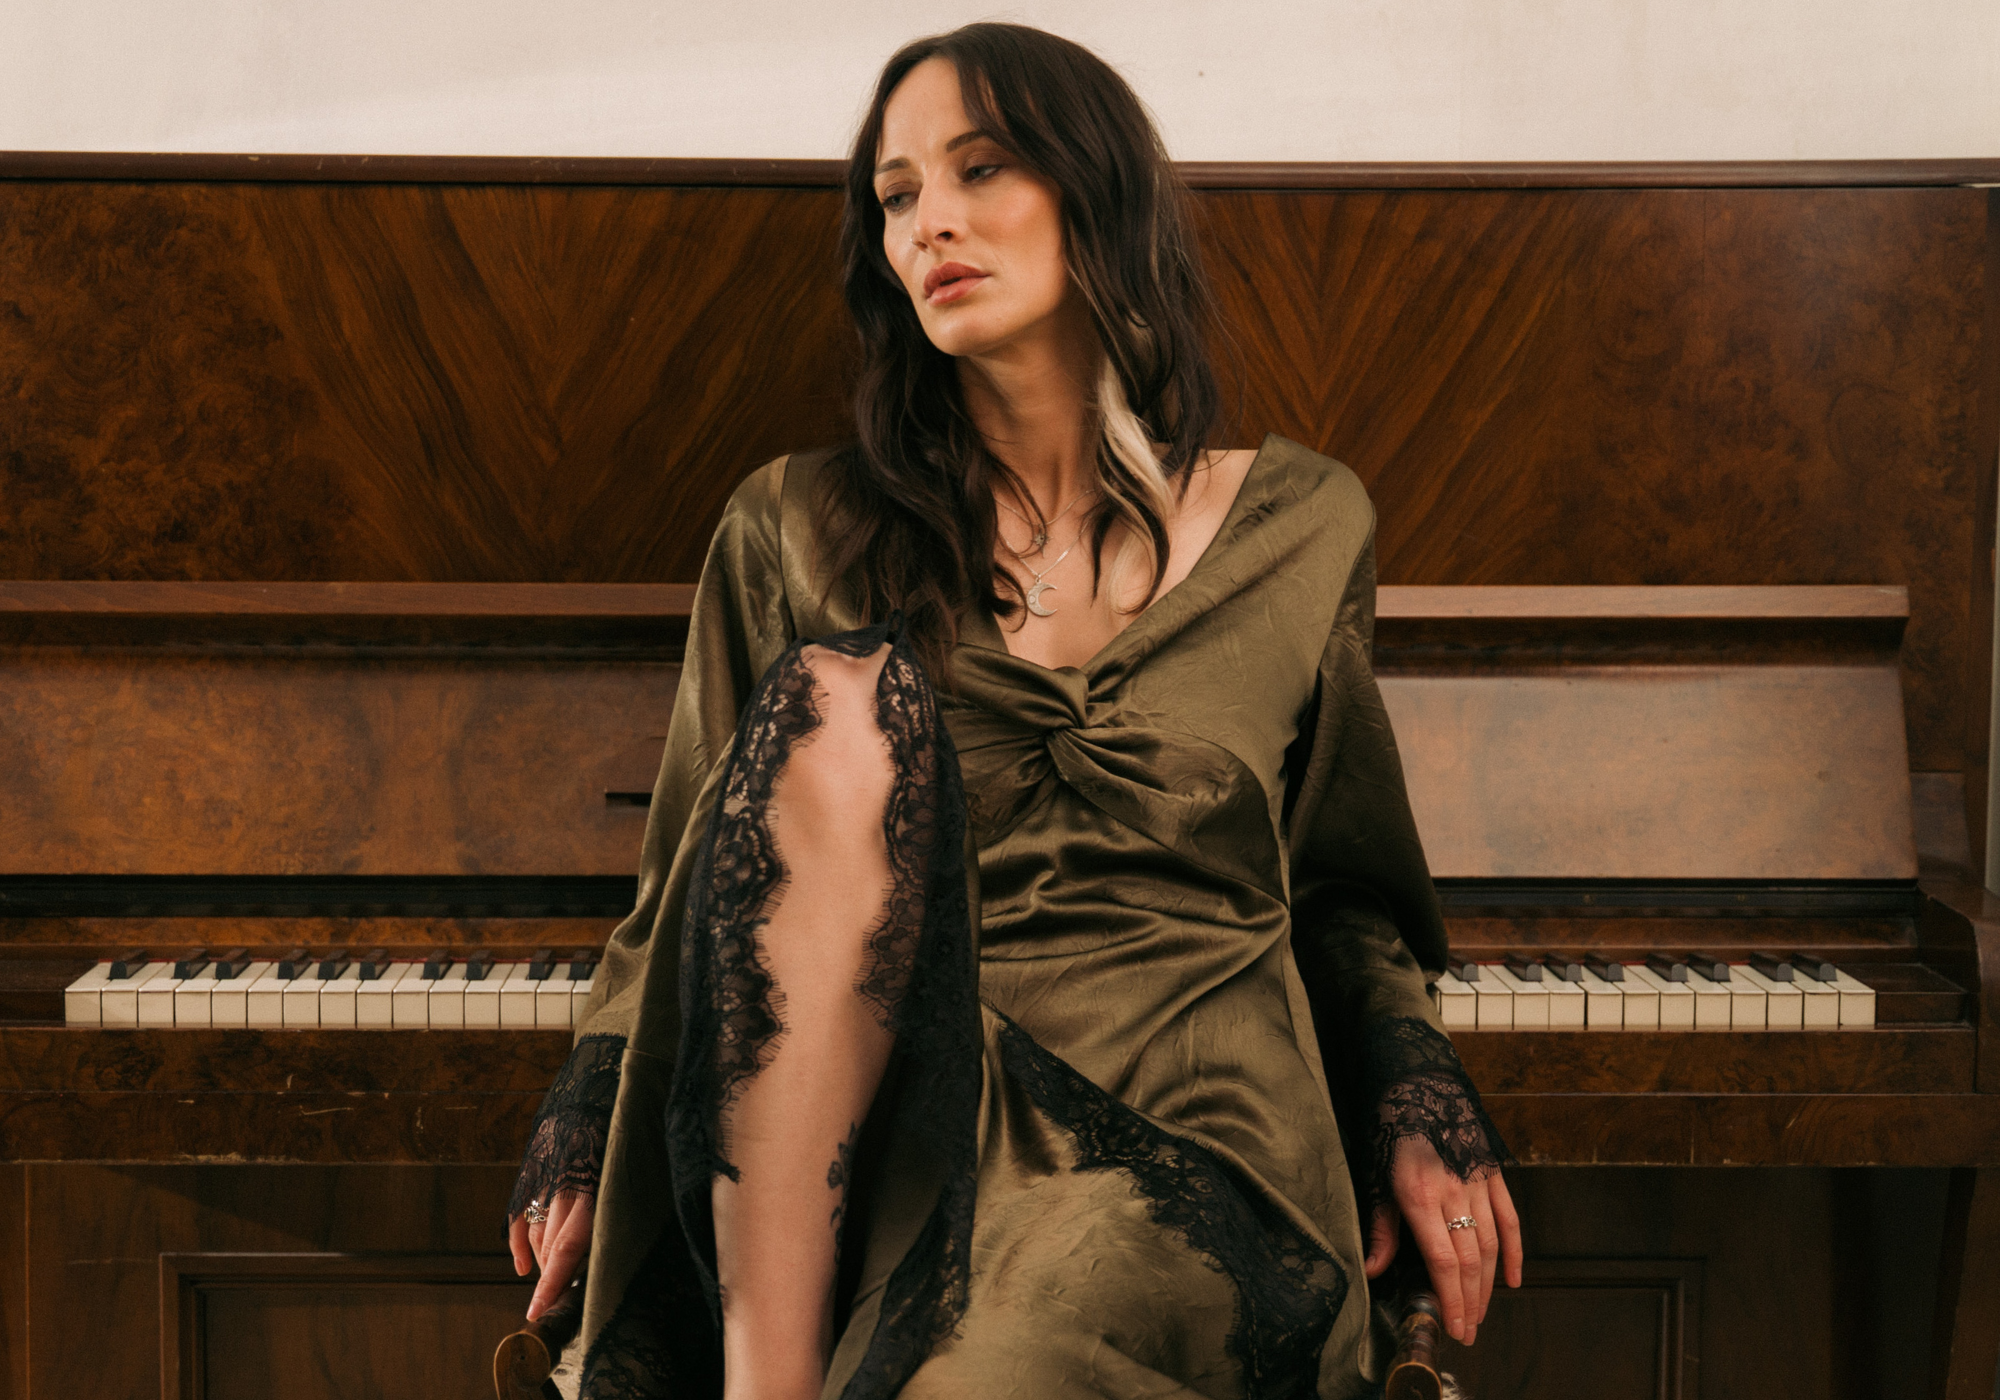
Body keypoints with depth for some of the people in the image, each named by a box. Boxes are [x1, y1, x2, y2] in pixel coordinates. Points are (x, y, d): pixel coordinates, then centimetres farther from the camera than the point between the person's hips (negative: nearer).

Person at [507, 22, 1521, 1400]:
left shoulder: (1303, 526, 15)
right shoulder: (798, 531, 13)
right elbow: (685, 894, 17)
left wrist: (1420, 1102, 6)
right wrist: (586, 1126, 2)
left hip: (1181, 1136, -2)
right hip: (874, 1117, 2)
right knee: (841, 692, -29)